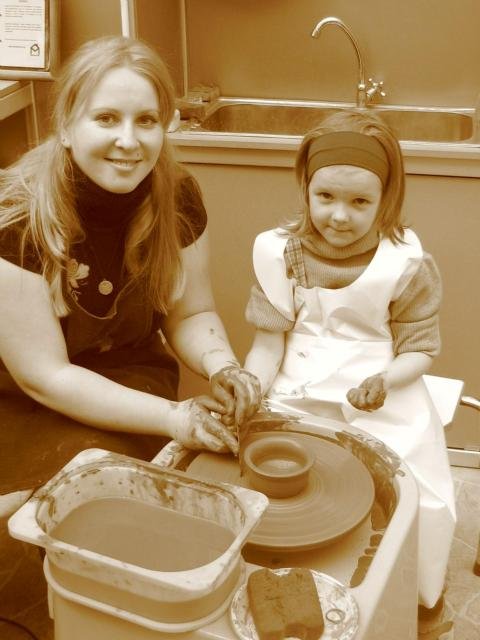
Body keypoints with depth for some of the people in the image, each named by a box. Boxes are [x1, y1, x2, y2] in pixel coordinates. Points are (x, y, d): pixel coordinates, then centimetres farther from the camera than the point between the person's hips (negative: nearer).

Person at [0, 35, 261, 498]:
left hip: (130, 382, 3)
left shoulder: (177, 196, -13)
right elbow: (44, 376, -22)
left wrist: (222, 368, -21)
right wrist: (174, 417, -28)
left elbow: (190, 313, 1)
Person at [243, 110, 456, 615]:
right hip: (296, 397, 2)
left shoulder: (405, 263, -8)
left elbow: (419, 348, -2)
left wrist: (384, 381, -22)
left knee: (413, 499, -17)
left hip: (382, 405, -1)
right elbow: (269, 341, 0)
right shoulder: (281, 252, -4)